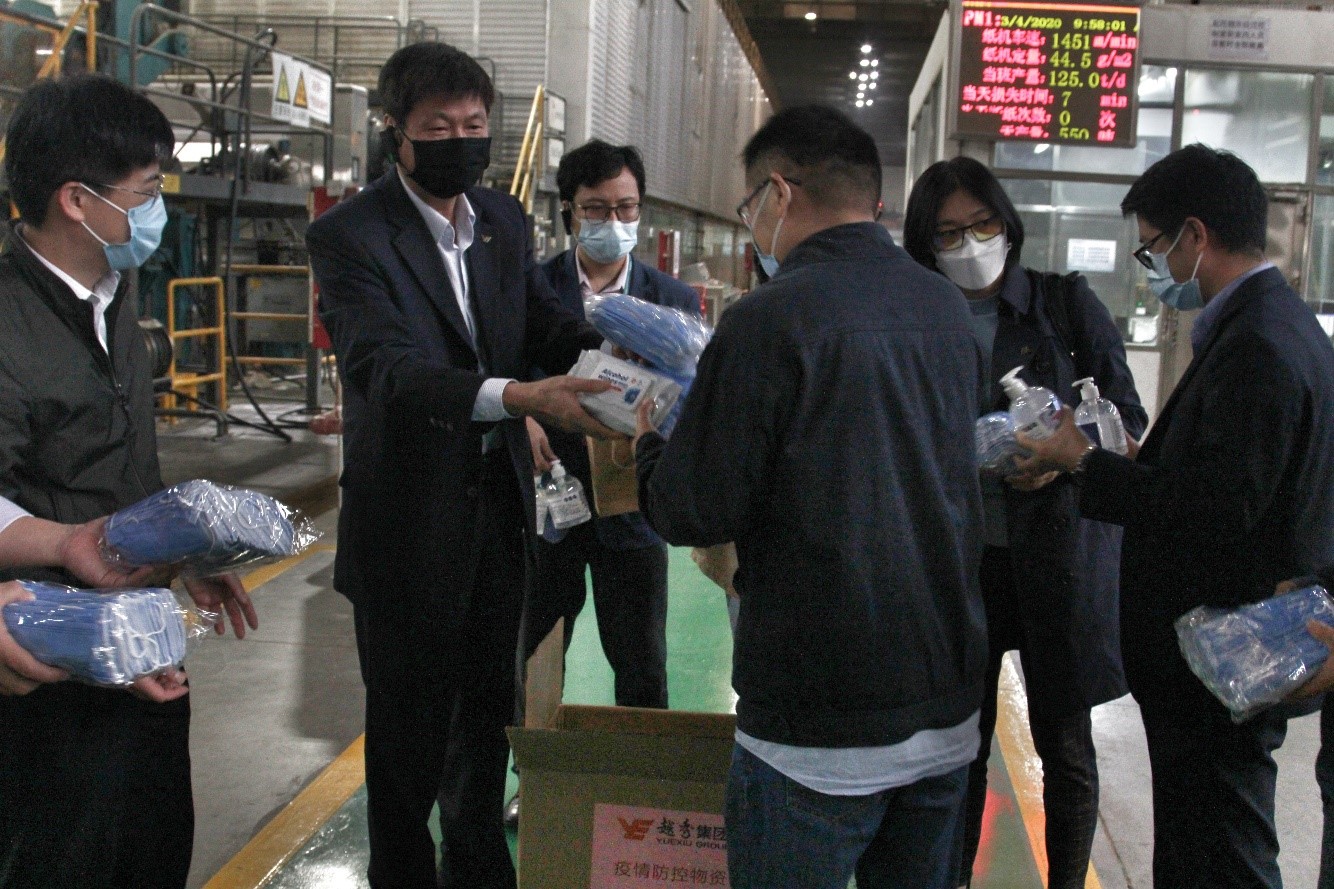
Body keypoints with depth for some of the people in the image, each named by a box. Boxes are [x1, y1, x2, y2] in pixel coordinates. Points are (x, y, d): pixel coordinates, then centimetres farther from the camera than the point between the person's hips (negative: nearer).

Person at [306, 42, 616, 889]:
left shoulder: (504, 219, 6)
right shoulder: (351, 234, -14)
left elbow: (548, 321, 3)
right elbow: (385, 366, -28)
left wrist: (606, 353, -22)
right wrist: (520, 396, -42)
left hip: (499, 502, 6)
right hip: (409, 521, -6)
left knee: (487, 710, 20)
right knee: (409, 721, 9)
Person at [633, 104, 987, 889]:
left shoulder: (771, 319, -15)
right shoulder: (948, 308, 6)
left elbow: (695, 514, -14)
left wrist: (648, 443, 8)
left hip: (820, 724, -6)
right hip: (949, 707, 7)